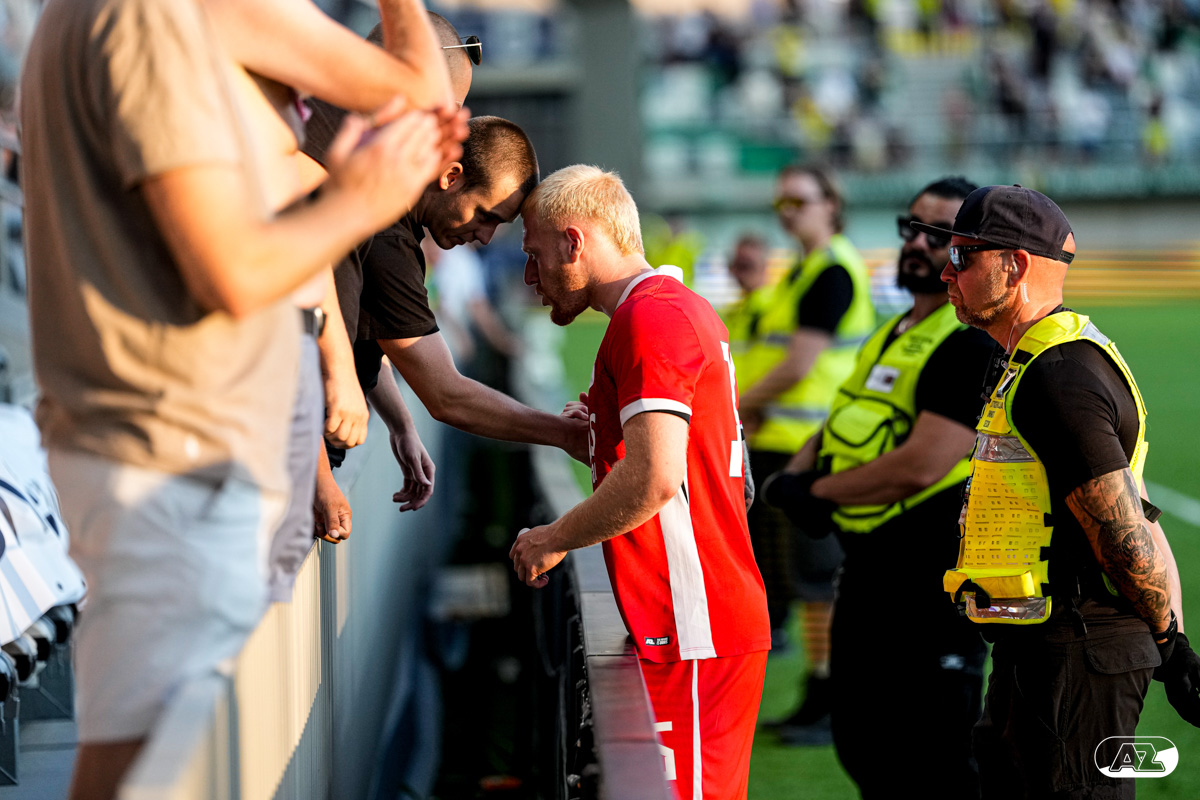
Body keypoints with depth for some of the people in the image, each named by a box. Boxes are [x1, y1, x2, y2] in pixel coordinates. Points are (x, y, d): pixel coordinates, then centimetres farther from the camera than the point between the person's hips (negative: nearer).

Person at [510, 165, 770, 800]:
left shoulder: (649, 317, -12)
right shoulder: (683, 307, 22)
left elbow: (655, 479, -22)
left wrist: (554, 540, -9)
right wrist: (599, 432, 16)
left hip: (690, 630, -10)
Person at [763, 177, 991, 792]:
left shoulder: (976, 344, -17)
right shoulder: (894, 334, 15)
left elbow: (922, 465, -25)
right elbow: (843, 425, 22)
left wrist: (815, 491, -13)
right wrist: (795, 475, -1)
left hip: (937, 577, -10)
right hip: (870, 566, 10)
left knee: (940, 752, -5)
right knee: (862, 740, 18)